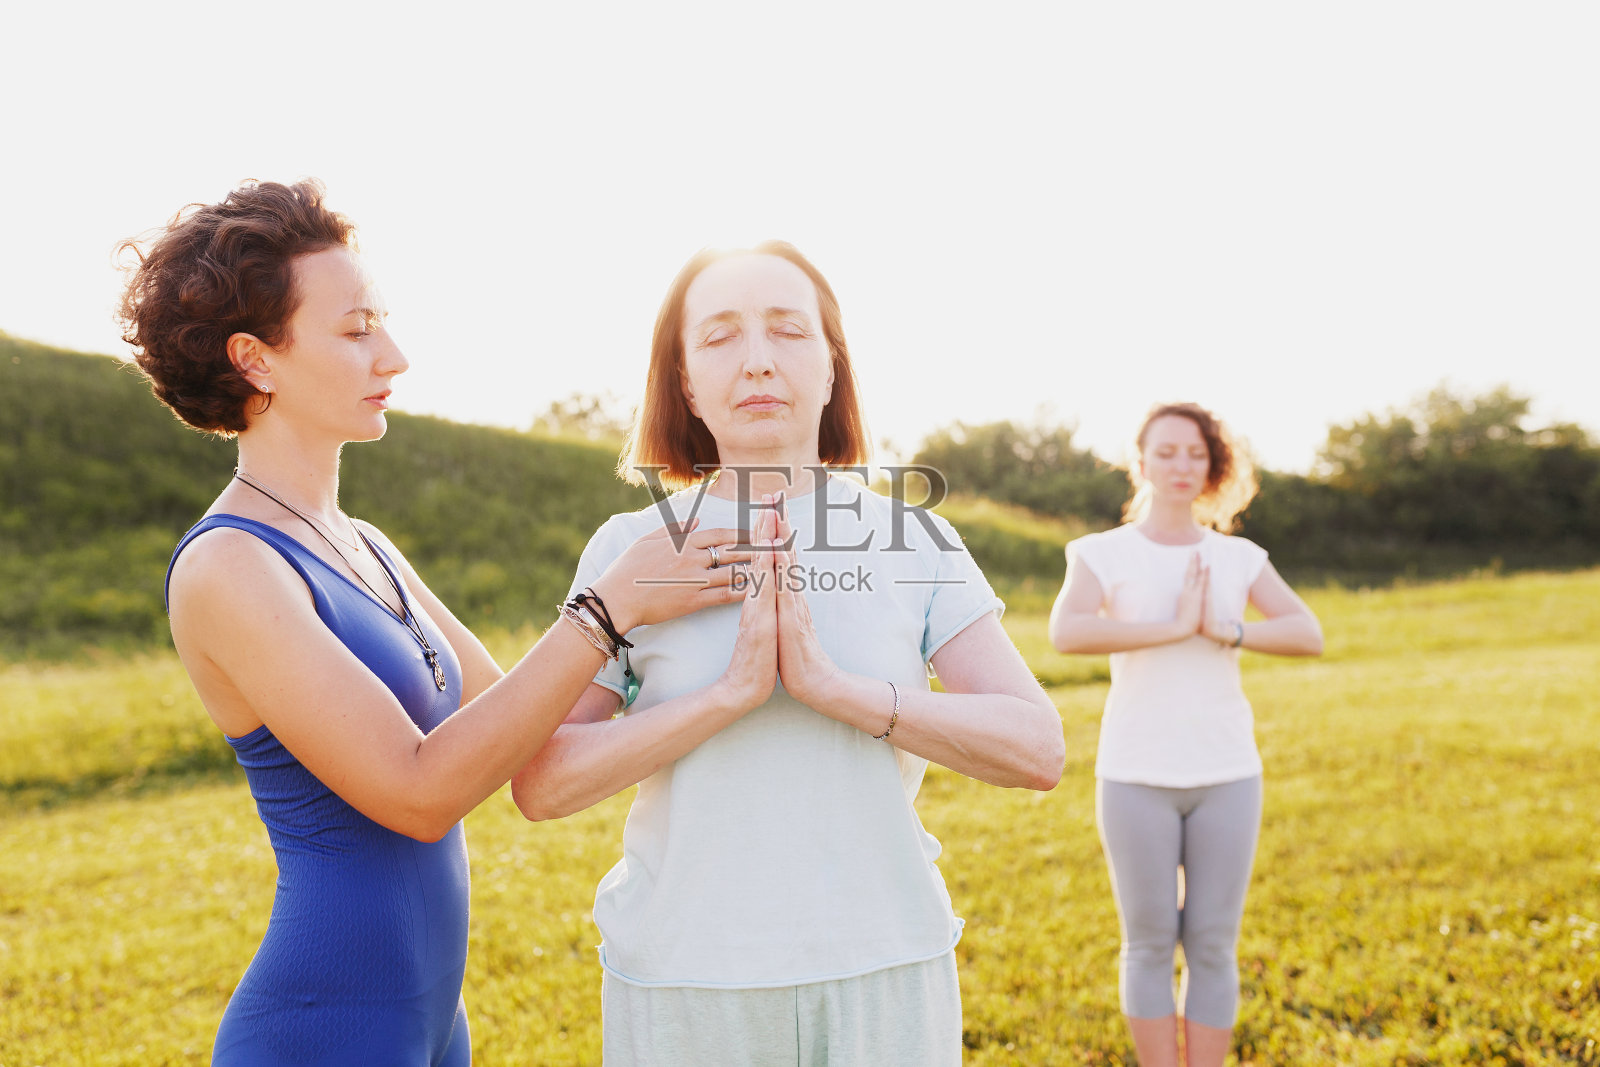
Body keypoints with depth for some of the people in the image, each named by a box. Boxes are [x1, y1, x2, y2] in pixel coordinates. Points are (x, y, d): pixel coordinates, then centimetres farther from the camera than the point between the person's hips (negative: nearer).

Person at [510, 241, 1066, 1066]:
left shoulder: (911, 538, -1)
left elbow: (1038, 750, -8)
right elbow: (538, 786, -9)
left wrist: (832, 687, -19)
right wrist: (731, 692, -21)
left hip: (882, 976, 1)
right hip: (680, 984, 0)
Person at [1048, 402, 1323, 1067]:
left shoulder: (1239, 558, 8)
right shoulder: (1102, 554, -1)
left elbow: (1309, 636, -4)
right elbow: (1066, 633, -21)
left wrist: (1222, 630, -18)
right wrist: (1176, 626, -21)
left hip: (1227, 776, 2)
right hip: (1136, 778, -2)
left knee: (1212, 948, 7)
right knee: (1149, 945, 5)